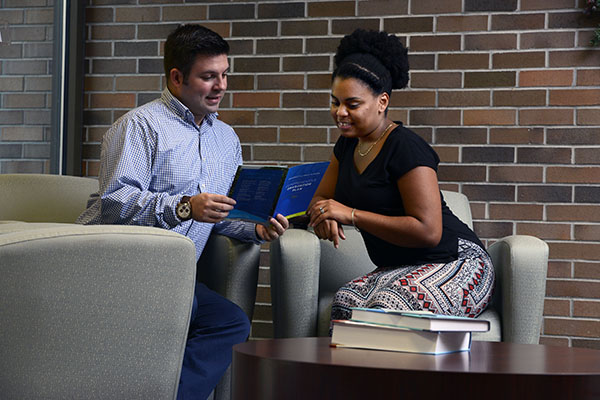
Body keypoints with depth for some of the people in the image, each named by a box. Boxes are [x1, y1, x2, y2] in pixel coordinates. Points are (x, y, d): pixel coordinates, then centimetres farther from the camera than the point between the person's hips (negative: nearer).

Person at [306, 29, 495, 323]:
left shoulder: (405, 147, -16)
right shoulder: (348, 144, 12)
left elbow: (429, 231, -22)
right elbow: (320, 200, 17)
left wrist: (350, 214, -20)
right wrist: (325, 218, -10)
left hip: (456, 264, -7)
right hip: (400, 267, 7)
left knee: (388, 307, -36)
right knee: (346, 302, -27)